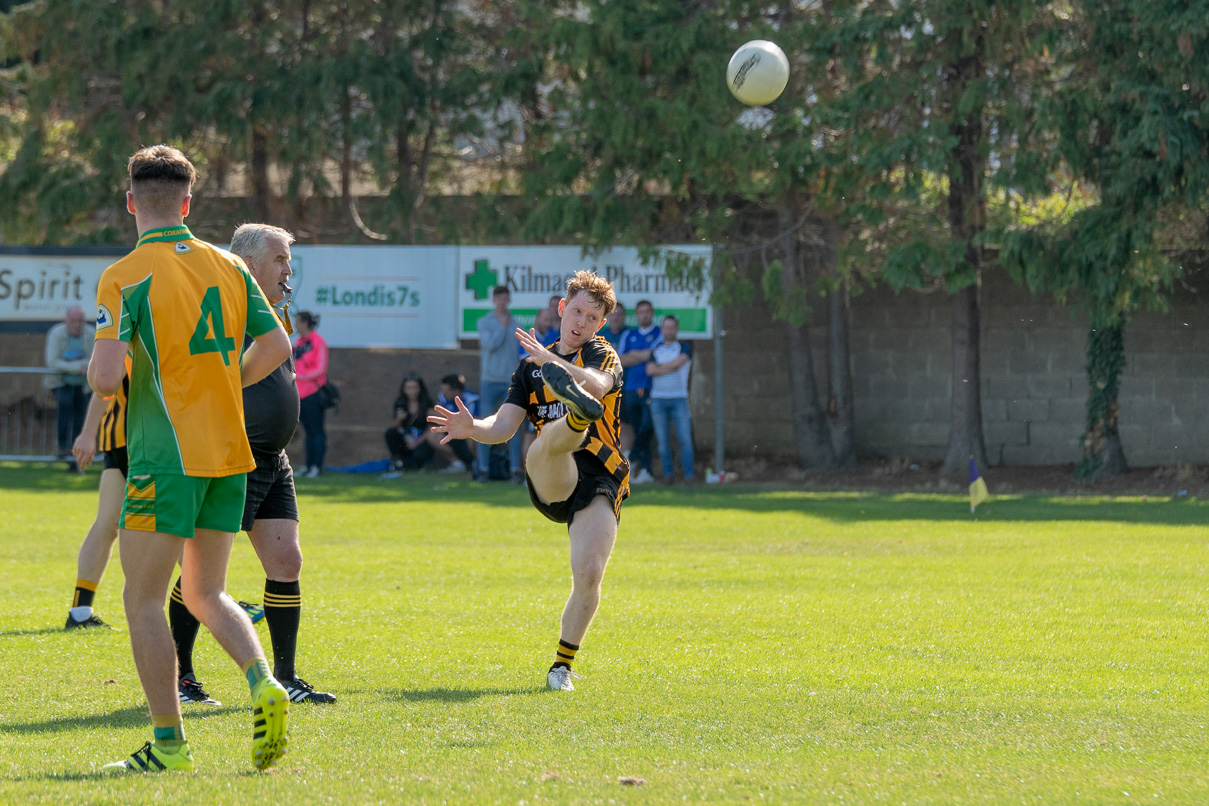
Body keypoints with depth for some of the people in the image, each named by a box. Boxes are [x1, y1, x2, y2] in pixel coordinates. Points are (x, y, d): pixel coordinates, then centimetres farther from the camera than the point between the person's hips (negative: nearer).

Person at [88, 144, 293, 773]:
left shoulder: (124, 278, -11)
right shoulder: (227, 267, 7)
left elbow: (105, 379, -19)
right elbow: (275, 346, 9)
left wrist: (96, 367, 5)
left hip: (165, 456, -6)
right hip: (229, 454, 6)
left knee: (144, 600, 3)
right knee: (205, 594, 16)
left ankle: (168, 744, 1)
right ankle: (262, 683, -9)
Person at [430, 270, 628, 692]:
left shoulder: (602, 354, 9)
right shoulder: (532, 365, 21)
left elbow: (598, 386, -17)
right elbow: (504, 426, 10)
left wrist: (553, 361, -33)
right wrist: (472, 428, -12)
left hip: (599, 482, -1)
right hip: (551, 483, 1)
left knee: (589, 574, -16)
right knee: (548, 441, -35)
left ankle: (562, 664, 2)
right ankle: (578, 414, -72)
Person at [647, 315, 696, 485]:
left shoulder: (685, 347, 7)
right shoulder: (655, 350, 13)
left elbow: (680, 361, -12)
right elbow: (650, 370, -2)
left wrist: (660, 368, -1)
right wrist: (671, 368, -8)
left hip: (679, 398, -2)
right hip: (658, 398, 2)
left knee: (685, 438, -8)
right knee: (663, 440, 1)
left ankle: (688, 474, -5)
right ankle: (667, 474, 7)